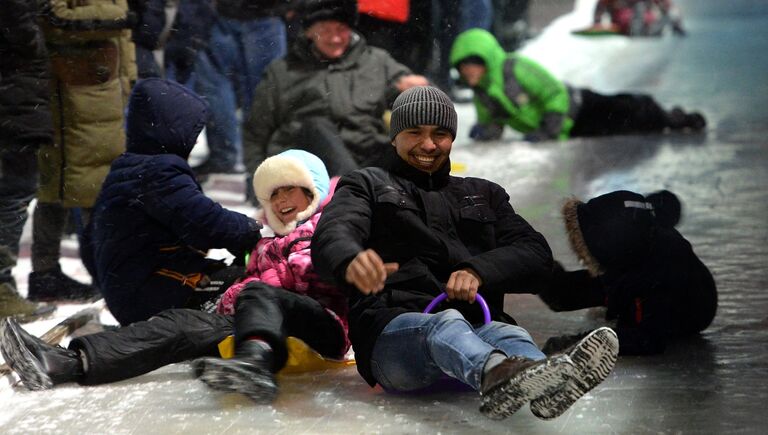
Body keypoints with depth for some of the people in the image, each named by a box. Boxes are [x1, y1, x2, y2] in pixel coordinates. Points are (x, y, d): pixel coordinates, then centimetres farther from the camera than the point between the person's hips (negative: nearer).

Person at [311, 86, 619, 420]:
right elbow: (333, 234, -3)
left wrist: (479, 271, -9)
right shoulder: (367, 186, 21)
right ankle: (498, 374, -73)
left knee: (509, 335, -33)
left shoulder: (484, 195, 30)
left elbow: (536, 255, 14)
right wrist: (351, 260, -30)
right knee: (446, 324, -38)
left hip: (478, 325, 3)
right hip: (394, 329, -3)